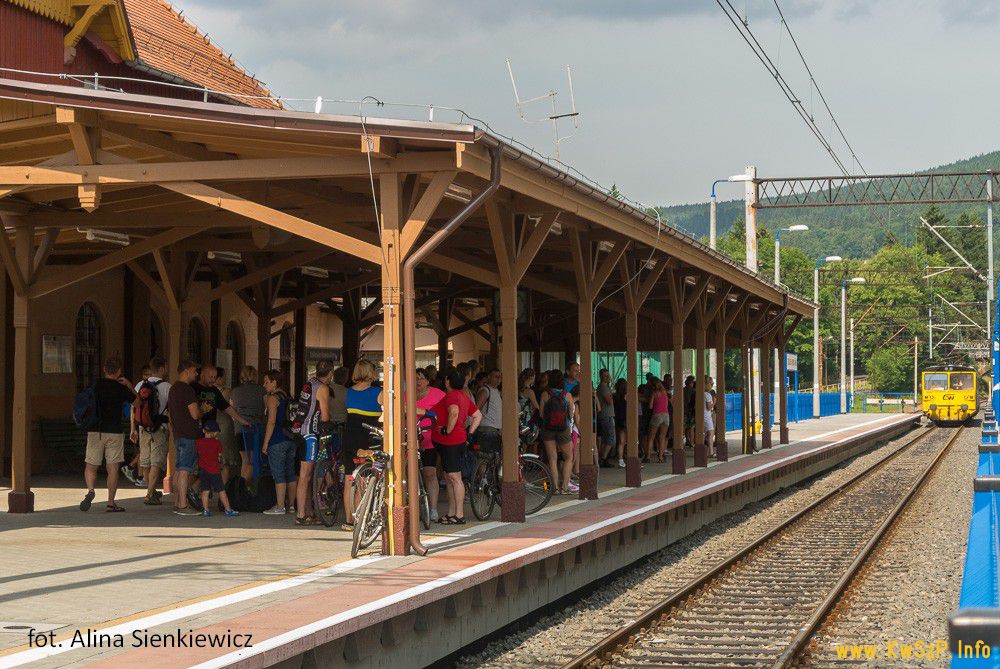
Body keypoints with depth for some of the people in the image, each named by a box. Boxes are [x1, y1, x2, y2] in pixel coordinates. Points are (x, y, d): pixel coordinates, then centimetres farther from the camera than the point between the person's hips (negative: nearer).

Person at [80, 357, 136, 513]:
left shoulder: (95, 385, 2)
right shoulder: (120, 388, -4)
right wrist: (130, 386, 21)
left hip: (95, 431, 2)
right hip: (114, 431, -2)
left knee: (91, 466, 9)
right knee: (113, 468, 2)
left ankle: (90, 490, -17)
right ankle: (111, 503, 0)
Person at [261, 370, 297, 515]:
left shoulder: (272, 398, -9)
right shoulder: (286, 397, 14)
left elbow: (271, 422, -15)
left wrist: (265, 443, -13)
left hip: (277, 441, -8)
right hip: (291, 440, 8)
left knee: (278, 475, -7)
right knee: (290, 474, 10)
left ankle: (280, 507, -8)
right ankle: (291, 505, 15)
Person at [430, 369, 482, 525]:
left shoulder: (451, 396, -13)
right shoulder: (463, 396, 17)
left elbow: (454, 412, -34)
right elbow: (478, 416, 22)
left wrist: (448, 430, -24)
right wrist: (469, 433, 16)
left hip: (450, 441, -10)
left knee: (454, 477, -8)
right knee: (449, 478, 15)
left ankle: (459, 515, -7)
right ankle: (451, 513, 20)